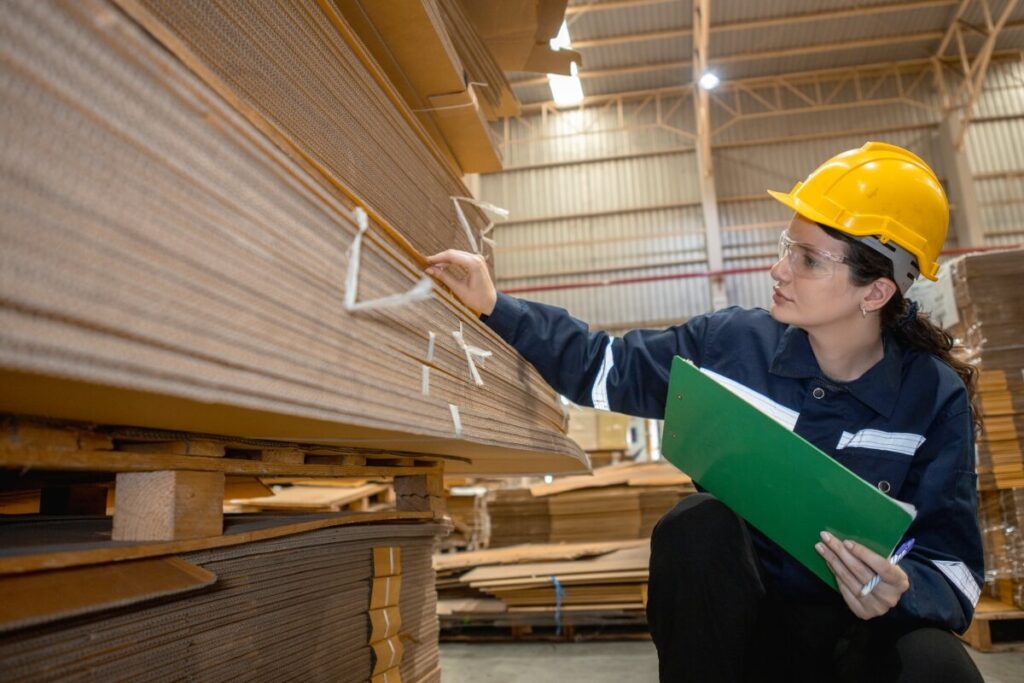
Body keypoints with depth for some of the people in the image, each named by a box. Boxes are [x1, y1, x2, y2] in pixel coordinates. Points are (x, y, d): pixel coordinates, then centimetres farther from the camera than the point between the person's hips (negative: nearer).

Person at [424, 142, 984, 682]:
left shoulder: (936, 397, -8)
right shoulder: (730, 343, -7)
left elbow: (952, 560, -5)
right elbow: (603, 368, 3)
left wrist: (902, 591, -29)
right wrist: (495, 306, -3)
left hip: (860, 626, -1)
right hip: (733, 611, 2)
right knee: (700, 522, -33)